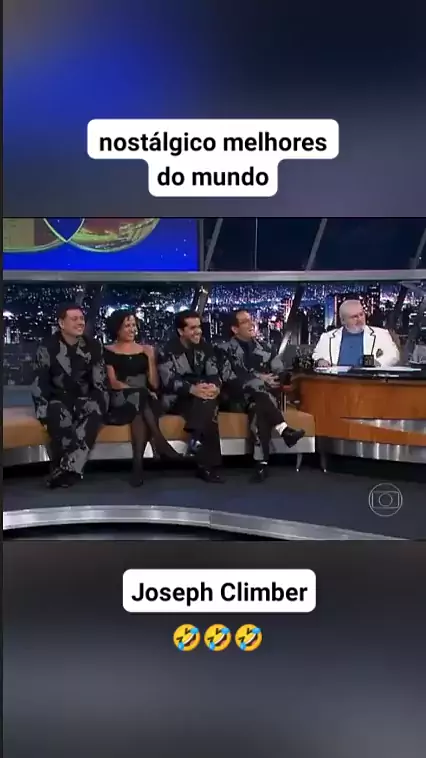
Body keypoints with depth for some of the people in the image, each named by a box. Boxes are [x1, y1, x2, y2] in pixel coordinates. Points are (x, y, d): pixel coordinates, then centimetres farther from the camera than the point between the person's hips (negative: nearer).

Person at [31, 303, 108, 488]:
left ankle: (67, 468, -39)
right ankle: (71, 468, -35)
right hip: (58, 400, -2)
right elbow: (39, 385, -5)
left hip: (84, 401, 2)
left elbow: (100, 383, 5)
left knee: (95, 410, -34)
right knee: (60, 417, -38)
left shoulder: (93, 346, 4)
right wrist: (44, 415, -17)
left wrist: (100, 406, -12)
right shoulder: (47, 348, -3)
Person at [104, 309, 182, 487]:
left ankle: (138, 463, -41)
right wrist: (141, 391, -17)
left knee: (139, 412, -35)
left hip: (144, 401, 3)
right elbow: (113, 383, -5)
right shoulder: (109, 351, 8)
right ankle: (159, 442, -35)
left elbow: (154, 385, 9)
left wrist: (151, 359, -2)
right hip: (121, 402, -3)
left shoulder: (144, 350, 16)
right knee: (139, 396, -36)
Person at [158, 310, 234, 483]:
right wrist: (192, 389, -37)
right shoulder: (168, 350, -6)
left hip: (201, 394, 4)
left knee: (209, 401, -32)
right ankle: (208, 465, -32)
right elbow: (168, 380, -19)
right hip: (177, 399, -4)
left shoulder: (205, 347, 8)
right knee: (208, 410, -32)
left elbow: (215, 374, -2)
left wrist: (215, 387, -28)